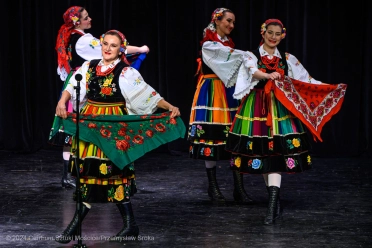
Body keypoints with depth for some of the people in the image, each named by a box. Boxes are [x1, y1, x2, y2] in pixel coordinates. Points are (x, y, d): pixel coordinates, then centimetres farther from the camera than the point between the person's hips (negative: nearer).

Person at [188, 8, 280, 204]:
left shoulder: (229, 44, 16)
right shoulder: (208, 45, -5)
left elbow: (238, 68, 6)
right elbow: (230, 56, -18)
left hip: (230, 93, 6)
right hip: (212, 94, -6)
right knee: (212, 137, -2)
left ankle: (239, 188, -2)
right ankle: (213, 186, 8)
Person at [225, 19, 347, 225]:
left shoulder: (288, 59, 11)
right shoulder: (252, 57, 2)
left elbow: (306, 81, 12)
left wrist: (333, 88, 5)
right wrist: (269, 76, -36)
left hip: (280, 110, 1)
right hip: (257, 110, -1)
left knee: (276, 153, -12)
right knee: (262, 154, 2)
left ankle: (273, 207, -18)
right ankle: (275, 201, 18)